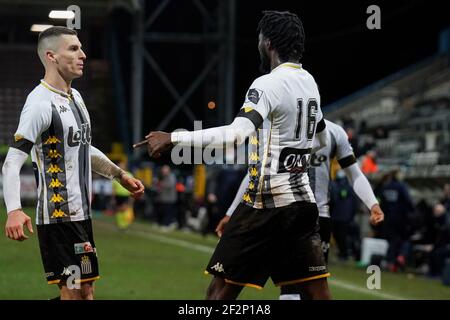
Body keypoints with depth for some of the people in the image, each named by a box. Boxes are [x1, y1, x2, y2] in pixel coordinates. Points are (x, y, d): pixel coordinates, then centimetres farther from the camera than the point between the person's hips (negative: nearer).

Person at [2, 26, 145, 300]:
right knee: (74, 291, -8)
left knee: (86, 290, 11)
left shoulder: (75, 97, 13)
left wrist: (120, 175, 29)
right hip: (59, 216, -9)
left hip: (81, 213, 9)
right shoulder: (40, 103, -16)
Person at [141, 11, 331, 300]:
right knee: (317, 289, 7)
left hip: (267, 201, -7)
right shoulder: (309, 82, 12)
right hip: (303, 199, 7)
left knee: (221, 289, -3)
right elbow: (322, 140, 28)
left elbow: (236, 134, -27)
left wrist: (173, 139, -26)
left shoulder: (268, 85, -13)